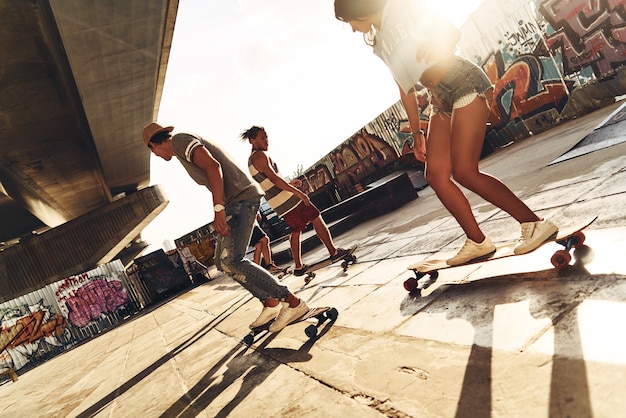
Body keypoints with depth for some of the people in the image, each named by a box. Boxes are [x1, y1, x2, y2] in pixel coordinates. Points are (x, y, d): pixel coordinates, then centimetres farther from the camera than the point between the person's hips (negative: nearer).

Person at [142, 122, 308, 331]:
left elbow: (213, 166, -20)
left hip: (241, 198, -10)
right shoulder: (189, 143, 25)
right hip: (236, 202, 10)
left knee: (232, 261, -15)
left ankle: (294, 302, -13)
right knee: (222, 261, 11)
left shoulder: (179, 141, -5)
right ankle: (270, 302, 12)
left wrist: (218, 208, -26)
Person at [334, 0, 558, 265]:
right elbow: (405, 87, 21)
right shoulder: (378, 45, 20)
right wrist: (416, 133, 19)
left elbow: (452, 31, -6)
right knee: (436, 174, -1)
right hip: (440, 99, 8)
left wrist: (437, 43, -26)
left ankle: (535, 223, -4)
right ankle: (477, 242, 8)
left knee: (464, 172, -16)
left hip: (464, 83, -8)